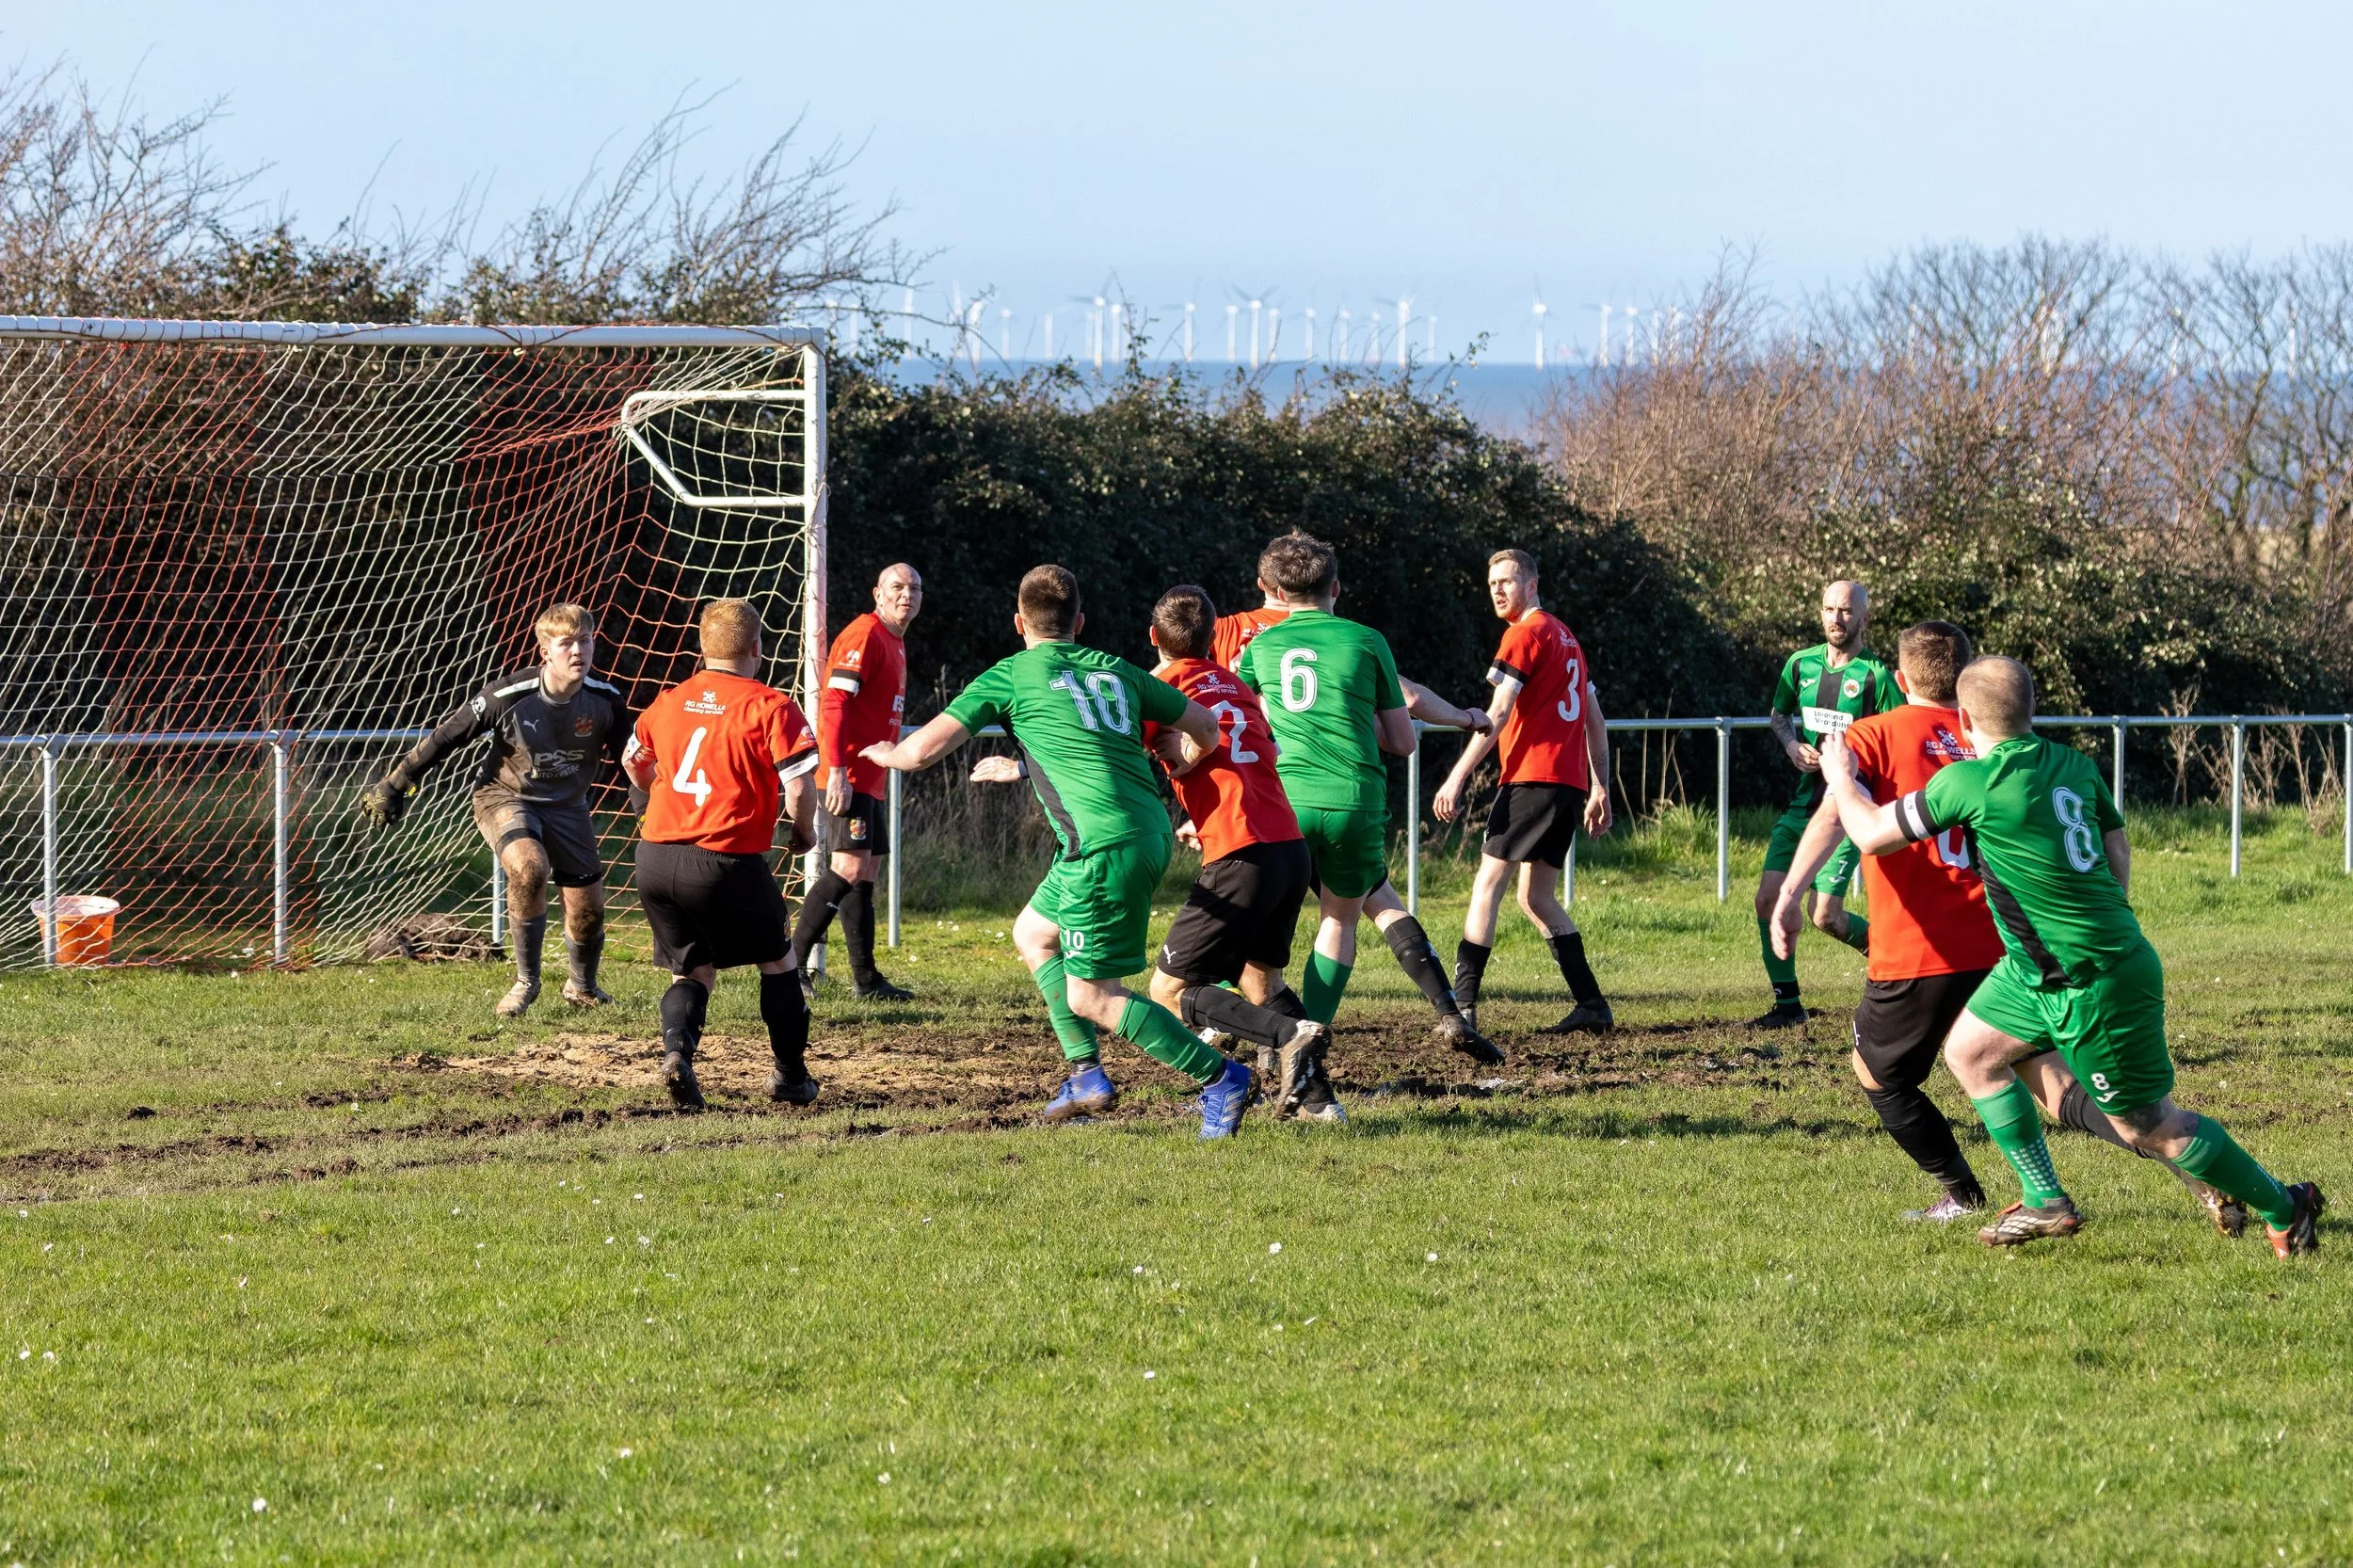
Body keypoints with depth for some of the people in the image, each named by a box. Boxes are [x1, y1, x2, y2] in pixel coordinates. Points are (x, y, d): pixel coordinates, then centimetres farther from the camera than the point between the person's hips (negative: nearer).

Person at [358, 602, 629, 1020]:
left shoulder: (605, 700, -17)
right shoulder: (507, 696, -26)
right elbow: (446, 737, -14)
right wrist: (394, 786, -7)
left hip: (567, 805, 4)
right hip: (504, 797, -4)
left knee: (588, 908, 3)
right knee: (529, 868, -33)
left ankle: (582, 986, 36)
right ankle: (526, 981, -14)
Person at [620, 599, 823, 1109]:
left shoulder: (669, 702, 11)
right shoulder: (771, 708, -6)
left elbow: (633, 761, 26)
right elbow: (798, 786, -13)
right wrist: (804, 830, 8)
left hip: (655, 857, 4)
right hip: (727, 864, -4)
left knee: (694, 970, 16)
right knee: (777, 960, 19)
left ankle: (677, 1048, -12)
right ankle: (791, 1076, 23)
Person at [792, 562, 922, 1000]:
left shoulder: (895, 642, 20)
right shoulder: (864, 635, -11)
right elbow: (834, 702, -19)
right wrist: (837, 771, -26)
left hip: (870, 779, 10)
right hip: (848, 778, -10)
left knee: (863, 874, 11)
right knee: (850, 867, -17)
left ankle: (866, 980, 13)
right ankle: (792, 961, -15)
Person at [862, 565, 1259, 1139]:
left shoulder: (1011, 675, 3)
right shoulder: (1118, 671, 17)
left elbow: (924, 749, 2)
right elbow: (1205, 729, 22)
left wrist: (887, 753, 25)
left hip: (1105, 844, -7)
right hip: (1151, 829, 7)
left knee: (1092, 998, 0)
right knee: (1032, 933, 24)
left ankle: (1221, 1078, -4)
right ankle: (1087, 1074, 17)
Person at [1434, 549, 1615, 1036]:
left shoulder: (1525, 634, -6)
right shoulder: (1565, 637, 22)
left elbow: (1497, 716, -13)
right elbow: (1595, 723, 23)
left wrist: (1457, 778, -14)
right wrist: (1600, 789, 24)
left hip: (1533, 776, -9)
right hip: (1571, 782, 9)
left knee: (1488, 884, -9)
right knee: (1536, 897, 14)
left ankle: (1463, 1004, -17)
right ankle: (1591, 1006, 9)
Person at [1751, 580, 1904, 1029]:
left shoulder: (1876, 676, -10)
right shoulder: (1801, 664, 6)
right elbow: (1779, 715, 22)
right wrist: (1793, 746, 1)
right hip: (1804, 801, 5)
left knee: (1825, 916, -10)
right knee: (1769, 899, -3)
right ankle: (1787, 1004, 9)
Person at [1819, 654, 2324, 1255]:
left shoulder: (1972, 782, -20)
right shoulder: (2075, 766, 2)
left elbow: (1873, 834, -8)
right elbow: (2119, 858, 11)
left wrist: (1841, 778, 11)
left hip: (2095, 988, -9)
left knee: (2149, 1126, 2)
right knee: (1968, 1051, 17)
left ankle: (2286, 1210, 13)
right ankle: (2046, 1202, 22)